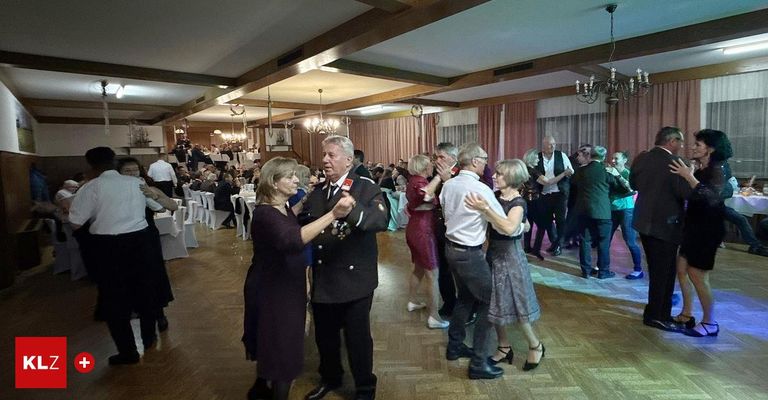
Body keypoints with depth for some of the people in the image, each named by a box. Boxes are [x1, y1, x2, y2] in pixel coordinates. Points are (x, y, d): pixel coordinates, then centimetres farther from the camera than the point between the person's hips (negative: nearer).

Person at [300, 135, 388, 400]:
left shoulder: (367, 188, -11)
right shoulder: (317, 192, 7)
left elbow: (381, 221, -28)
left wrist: (352, 209, -45)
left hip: (354, 278, -5)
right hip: (322, 278, 5)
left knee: (358, 338, 10)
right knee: (324, 335, 20)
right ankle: (330, 378, 47)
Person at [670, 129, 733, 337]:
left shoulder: (716, 172, -13)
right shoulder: (700, 171, 10)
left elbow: (711, 198, -32)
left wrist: (689, 177, -34)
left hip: (707, 230, -8)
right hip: (693, 228, 8)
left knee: (697, 275, -4)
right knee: (682, 269, 10)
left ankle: (710, 323, 10)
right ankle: (687, 315, 21)